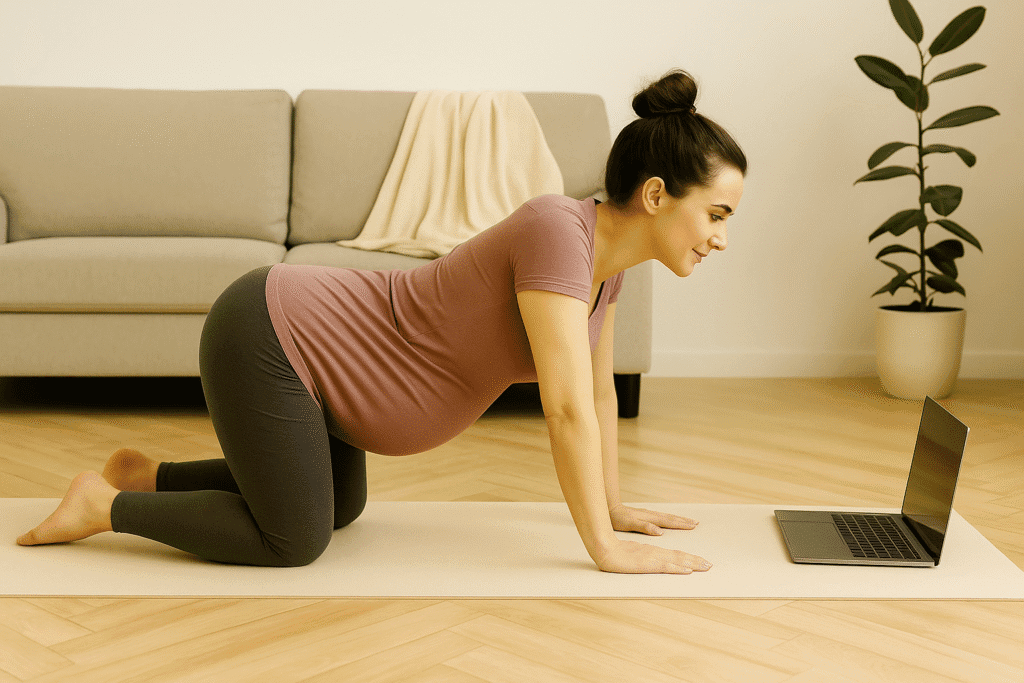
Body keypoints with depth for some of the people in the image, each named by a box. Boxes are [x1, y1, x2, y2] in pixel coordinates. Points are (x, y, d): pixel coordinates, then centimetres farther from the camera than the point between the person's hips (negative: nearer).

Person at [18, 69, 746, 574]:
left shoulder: (609, 251, -1)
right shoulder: (558, 232, -28)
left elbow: (600, 389, 11)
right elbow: (568, 408, -30)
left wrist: (613, 504, 14)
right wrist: (606, 549, -23)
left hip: (310, 333, 10)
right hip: (267, 341, -10)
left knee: (340, 507, 25)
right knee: (295, 539, -2)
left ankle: (148, 475, 31)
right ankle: (105, 504, 11)